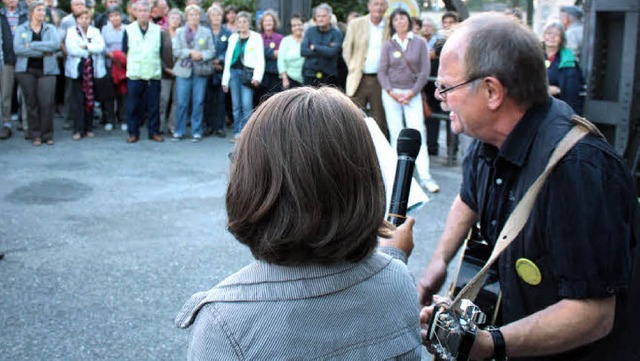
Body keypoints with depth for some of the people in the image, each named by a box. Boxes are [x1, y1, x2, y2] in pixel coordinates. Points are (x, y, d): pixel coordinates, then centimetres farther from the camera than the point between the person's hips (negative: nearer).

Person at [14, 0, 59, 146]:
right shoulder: (21, 29, 9)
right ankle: (35, 135, 9)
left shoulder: (50, 29, 11)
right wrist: (42, 52, -10)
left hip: (46, 70, 0)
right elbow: (18, 49, -6)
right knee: (31, 103, 0)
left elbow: (55, 44, -9)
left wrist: (32, 45, -11)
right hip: (26, 70, 0)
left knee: (47, 102, -8)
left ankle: (47, 134, 4)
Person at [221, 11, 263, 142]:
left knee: (246, 105, -12)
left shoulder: (256, 37, 3)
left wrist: (257, 76, -15)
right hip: (234, 72, 4)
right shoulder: (233, 38, 15)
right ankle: (237, 132, 12)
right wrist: (225, 80, 13)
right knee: (236, 105, 5)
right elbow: (228, 59, 17)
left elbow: (260, 59, -3)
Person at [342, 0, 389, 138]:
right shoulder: (355, 24, 4)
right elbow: (346, 49, 11)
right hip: (359, 79, 0)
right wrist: (353, 68, 5)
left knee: (380, 121, 3)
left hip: (380, 80, 0)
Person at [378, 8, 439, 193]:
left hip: (413, 93, -1)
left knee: (418, 133, -10)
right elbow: (382, 72, 3)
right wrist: (393, 93, -8)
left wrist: (411, 92, -7)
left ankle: (425, 177, -11)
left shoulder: (420, 42, 3)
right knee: (396, 134, 1)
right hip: (391, 93, 1)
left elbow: (425, 71, 0)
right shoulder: (388, 45, 5)